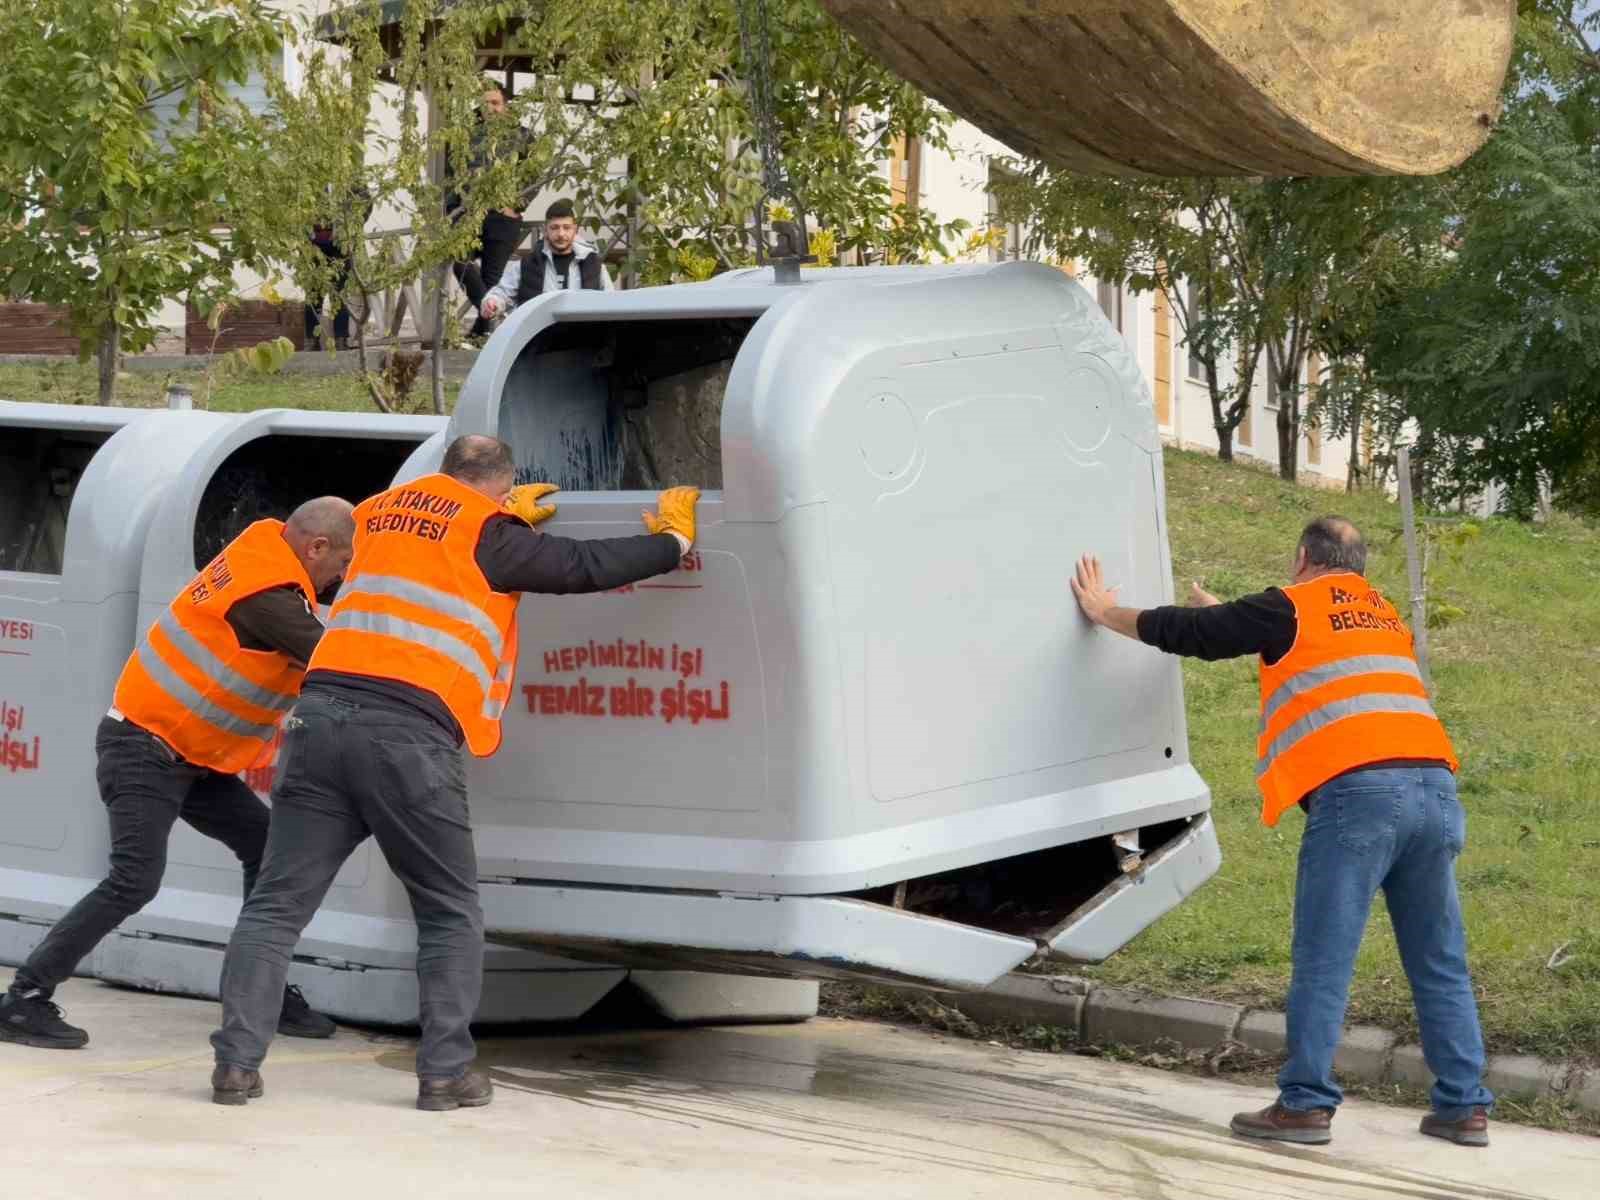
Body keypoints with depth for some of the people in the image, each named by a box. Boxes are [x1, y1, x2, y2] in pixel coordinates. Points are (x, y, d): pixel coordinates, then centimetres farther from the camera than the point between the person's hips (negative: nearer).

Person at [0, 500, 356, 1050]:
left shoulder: (260, 549, 4)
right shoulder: (270, 597, -23)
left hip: (191, 757, 10)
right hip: (145, 749, -10)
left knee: (268, 849, 9)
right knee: (135, 880, -19)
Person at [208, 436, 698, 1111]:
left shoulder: (380, 511, 22)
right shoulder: (490, 533, 4)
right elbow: (584, 567, 8)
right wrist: (673, 540, 23)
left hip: (321, 715, 5)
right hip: (409, 732, -5)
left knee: (278, 904, 6)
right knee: (451, 915, 10)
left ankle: (237, 1063, -1)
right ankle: (445, 1072, 3)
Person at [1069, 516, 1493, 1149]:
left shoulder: (1292, 609, 8)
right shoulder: (1382, 614, 28)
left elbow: (1186, 631, 13)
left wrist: (1105, 612, 29)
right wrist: (1225, 610, 58)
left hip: (1356, 791, -6)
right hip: (1434, 787, 6)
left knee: (1322, 961, -2)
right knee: (1440, 964, 10)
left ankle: (1305, 1104, -3)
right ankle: (1465, 1107, 11)